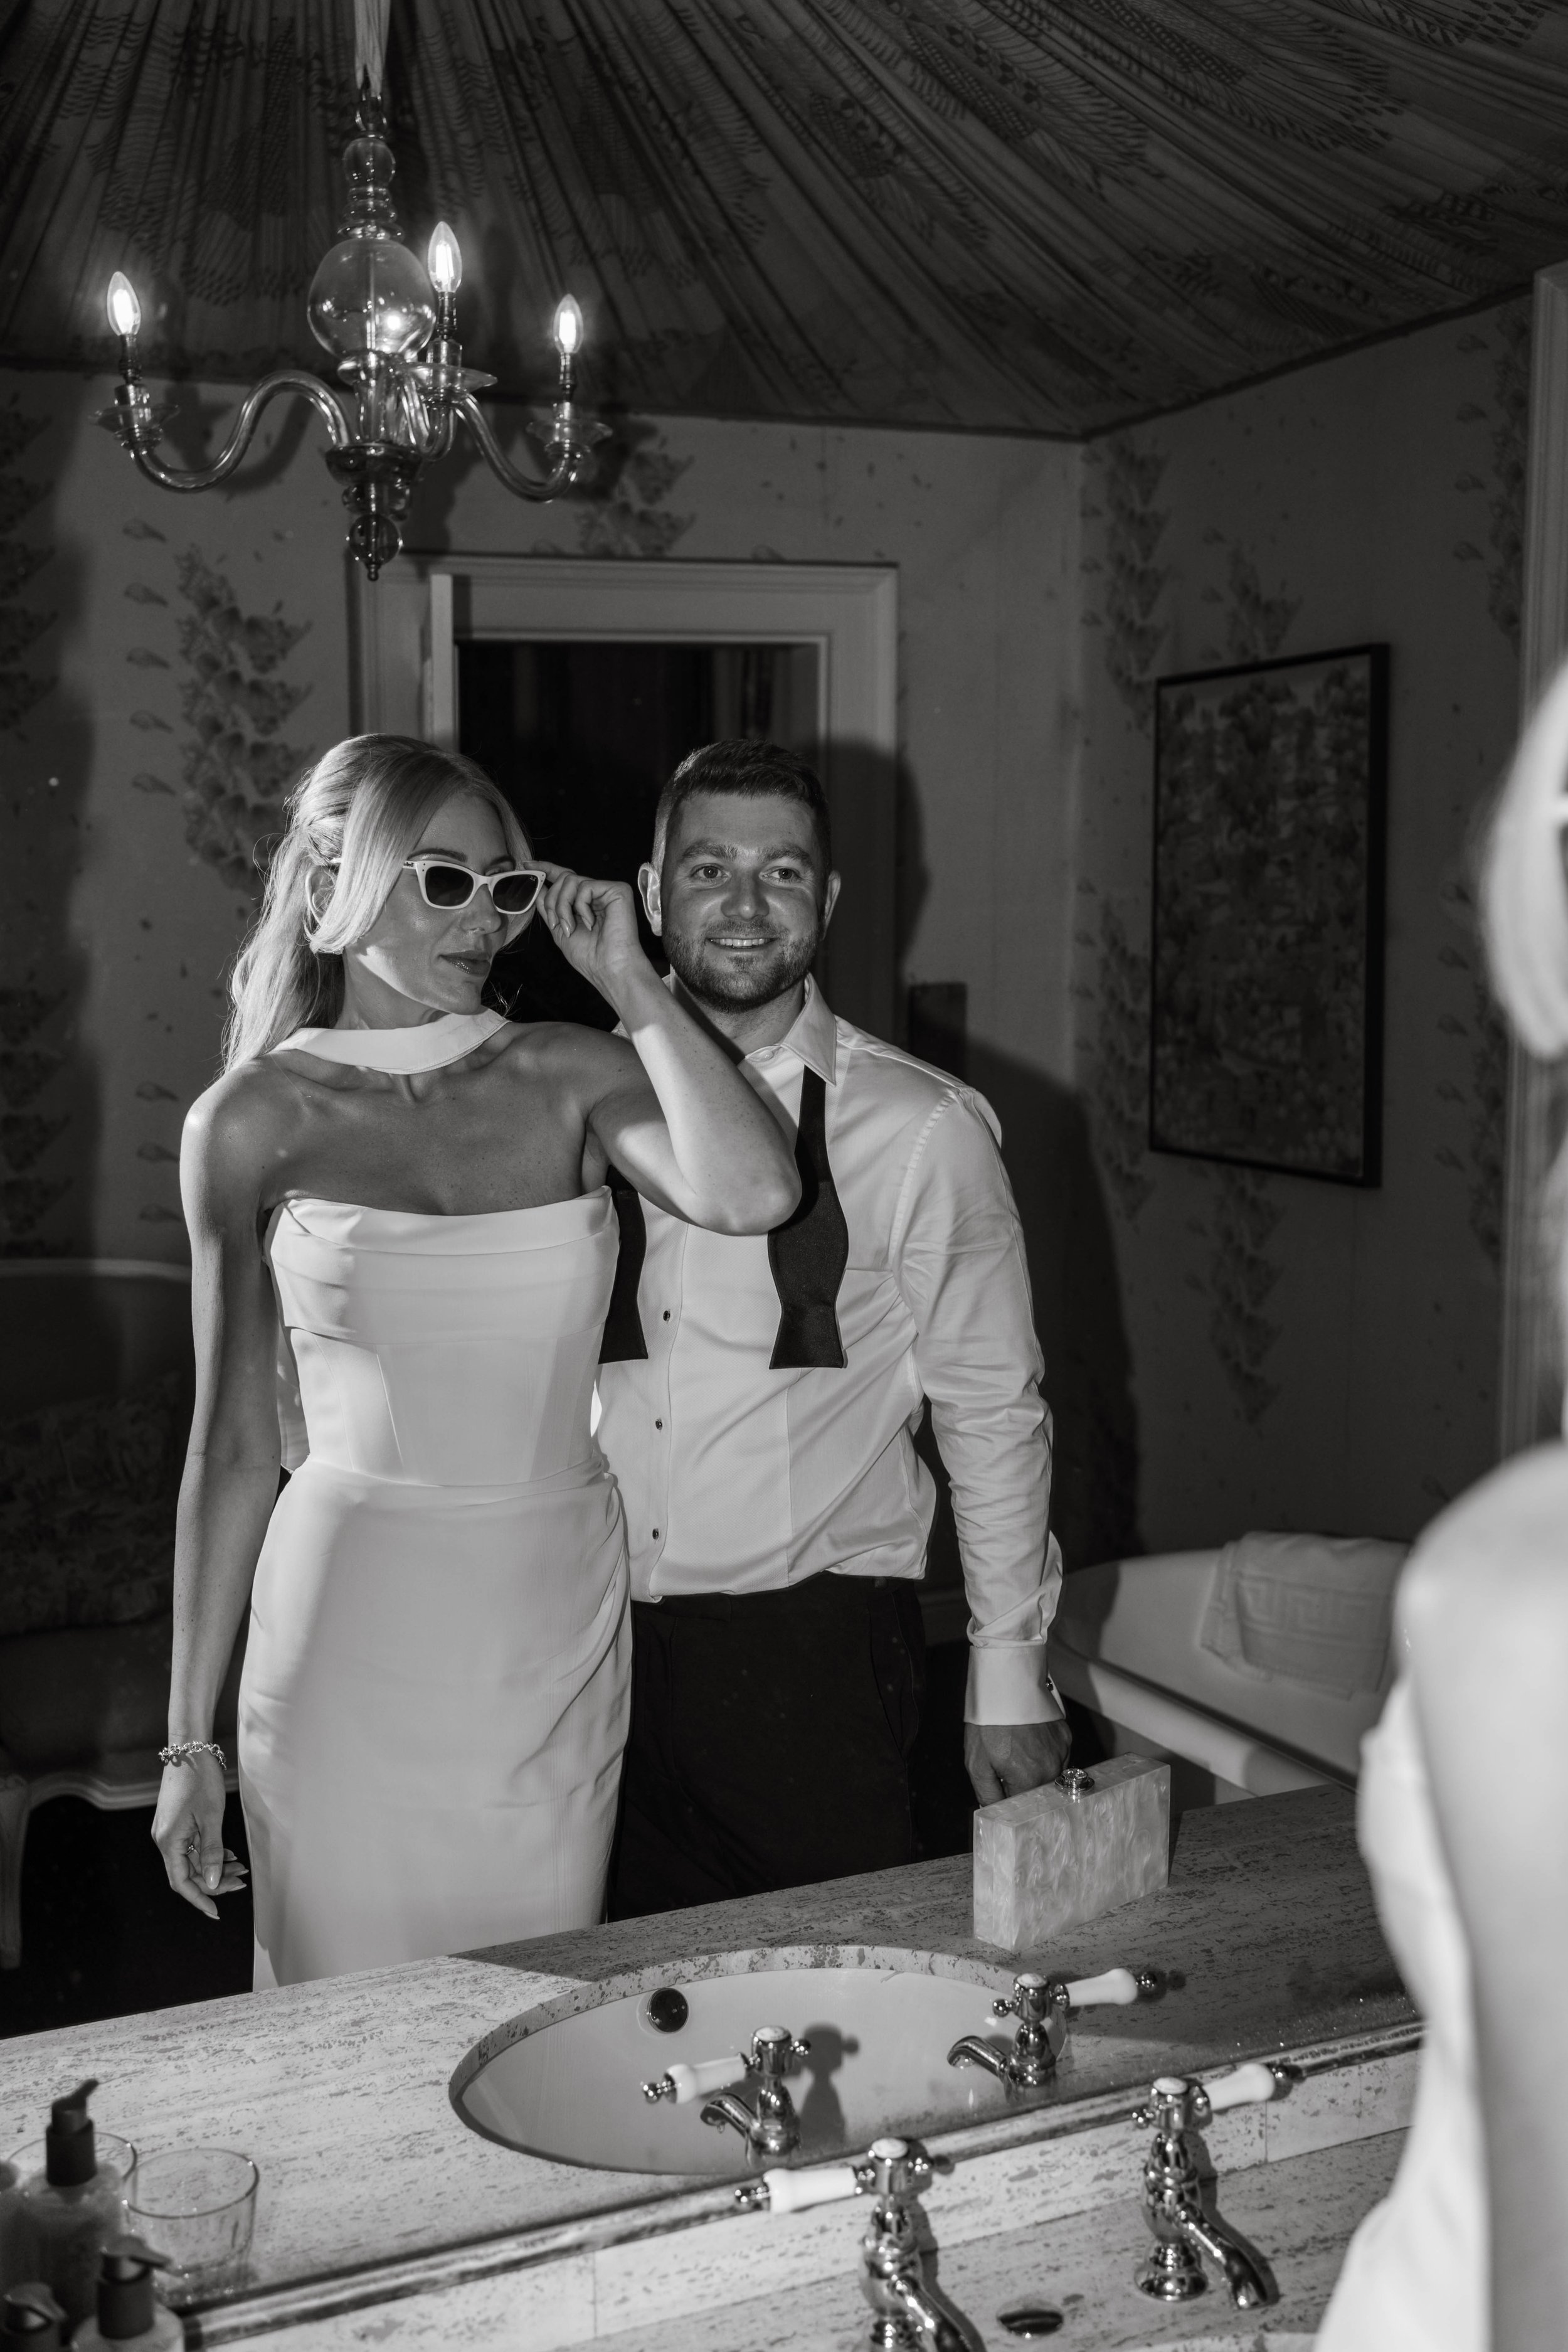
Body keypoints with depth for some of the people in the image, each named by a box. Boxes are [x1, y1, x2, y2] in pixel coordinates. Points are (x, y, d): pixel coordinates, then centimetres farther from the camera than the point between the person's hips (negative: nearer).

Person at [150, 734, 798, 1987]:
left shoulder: (567, 1075, 2)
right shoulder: (257, 1119, -2)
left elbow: (751, 1194, -18)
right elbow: (233, 1441, 2)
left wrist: (629, 979, -9)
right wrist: (190, 1737, 3)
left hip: (559, 1619, 2)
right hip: (352, 1636, -1)